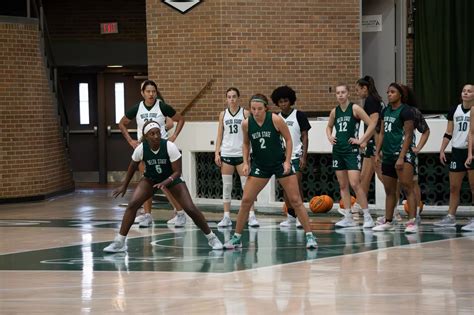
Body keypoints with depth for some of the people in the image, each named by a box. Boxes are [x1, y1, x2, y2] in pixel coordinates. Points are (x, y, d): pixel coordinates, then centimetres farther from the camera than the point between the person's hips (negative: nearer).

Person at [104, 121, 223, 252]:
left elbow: (177, 172, -23)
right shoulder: (141, 149, -23)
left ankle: (212, 238, 7)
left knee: (190, 209, -12)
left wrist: (165, 183, -40)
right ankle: (119, 242, -13)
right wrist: (124, 186, 6)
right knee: (132, 204, -19)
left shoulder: (170, 147, -29)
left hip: (171, 178, -1)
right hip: (150, 179, 1)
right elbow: (132, 167, -1)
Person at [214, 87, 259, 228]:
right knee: (226, 186, 3)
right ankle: (226, 217, 7)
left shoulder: (245, 113, 2)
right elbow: (219, 135, 10)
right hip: (226, 154, 2)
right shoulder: (223, 114, 8)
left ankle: (251, 216, -3)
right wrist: (217, 153, 1)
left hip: (241, 153, -2)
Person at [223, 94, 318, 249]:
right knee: (246, 200, -4)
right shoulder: (246, 124, -9)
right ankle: (236, 238, 7)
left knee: (296, 200, -3)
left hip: (280, 163, -2)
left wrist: (287, 161, -12)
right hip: (259, 165, 2)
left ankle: (309, 236, 4)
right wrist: (245, 162, -1)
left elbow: (288, 140, -5)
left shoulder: (276, 120, -17)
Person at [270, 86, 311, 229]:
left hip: (296, 155, -5)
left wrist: (304, 156, -11)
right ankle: (291, 216, 15)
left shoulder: (299, 115, -2)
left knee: (297, 184, -11)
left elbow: (305, 137, -3)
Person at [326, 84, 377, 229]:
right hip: (338, 150, 6)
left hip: (351, 150, -6)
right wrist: (330, 137, 9)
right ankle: (348, 218, 12)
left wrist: (361, 140, -13)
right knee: (343, 185, 7)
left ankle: (367, 216, -8)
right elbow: (329, 127, 29)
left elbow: (372, 124, -11)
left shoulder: (355, 108, -6)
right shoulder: (334, 111, 10)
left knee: (354, 183, -14)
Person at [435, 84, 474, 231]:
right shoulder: (455, 110, 9)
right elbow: (448, 133, 15)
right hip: (457, 151, 5)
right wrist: (442, 150, 8)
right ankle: (450, 217, 15)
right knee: (453, 187, 8)